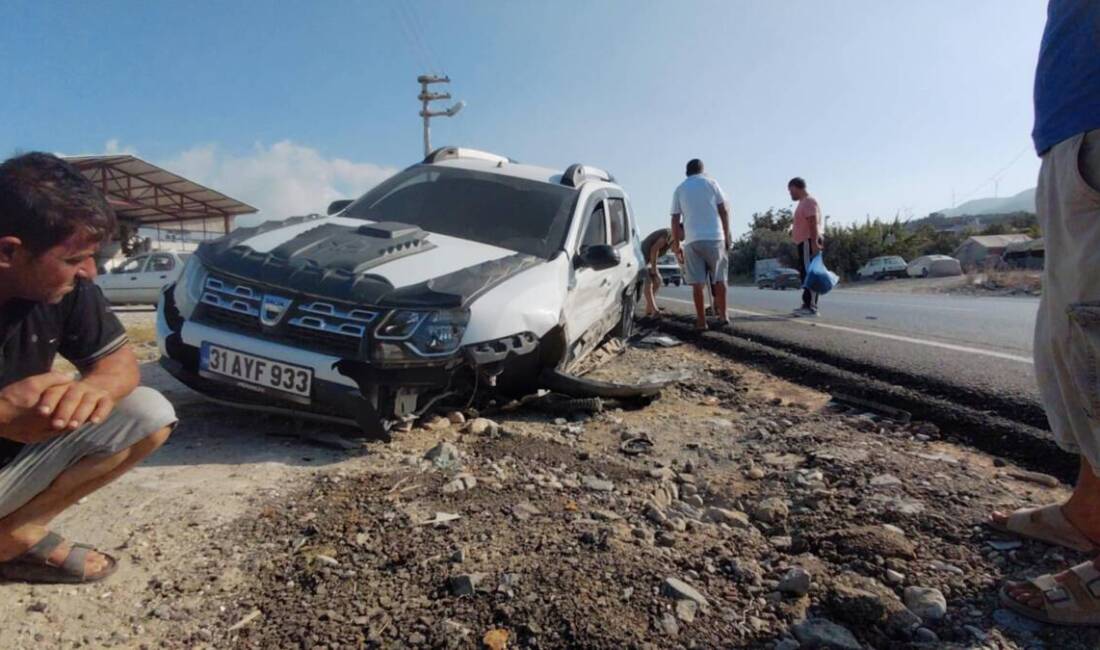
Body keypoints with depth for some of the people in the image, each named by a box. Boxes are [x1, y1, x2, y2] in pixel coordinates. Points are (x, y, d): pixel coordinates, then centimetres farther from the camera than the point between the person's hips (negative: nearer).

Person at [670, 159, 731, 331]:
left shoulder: (679, 190, 10)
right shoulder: (711, 183, 7)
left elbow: (675, 221, 6)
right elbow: (724, 211, 3)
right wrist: (727, 236, 10)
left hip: (692, 240, 1)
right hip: (714, 238, 0)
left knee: (697, 282, 1)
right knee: (719, 278, 11)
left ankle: (701, 320, 2)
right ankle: (722, 315, 15)